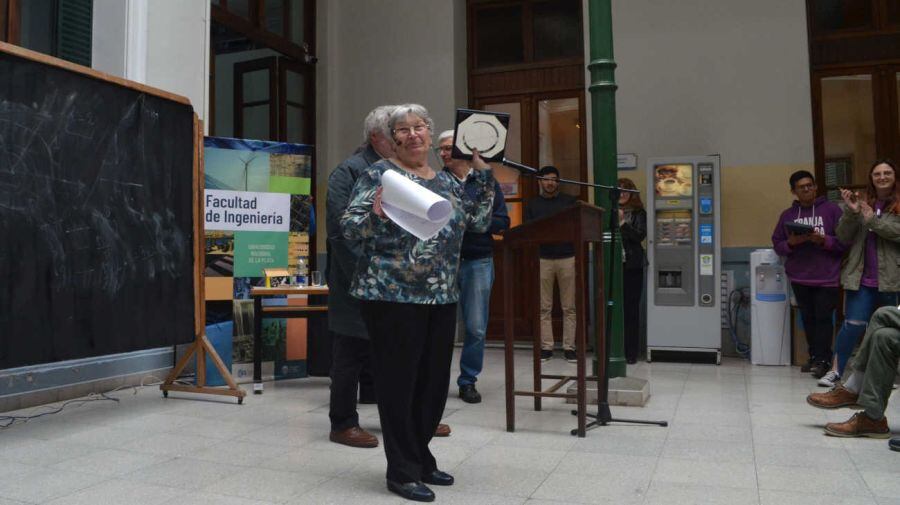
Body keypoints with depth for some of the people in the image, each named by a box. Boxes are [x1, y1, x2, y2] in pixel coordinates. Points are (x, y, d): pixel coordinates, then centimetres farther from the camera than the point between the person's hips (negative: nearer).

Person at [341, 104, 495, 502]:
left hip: (441, 297, 7)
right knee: (398, 382, 2)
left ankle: (421, 458, 30)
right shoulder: (379, 174, -5)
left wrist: (484, 175, 10)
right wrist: (376, 213, -29)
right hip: (393, 295, -6)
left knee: (434, 380, 13)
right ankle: (402, 471, 15)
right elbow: (348, 227, -10)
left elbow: (479, 222, 14)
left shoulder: (446, 182, 14)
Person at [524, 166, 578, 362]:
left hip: (567, 258, 0)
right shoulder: (532, 204, 11)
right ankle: (546, 347, 8)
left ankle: (569, 347, 7)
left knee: (569, 307, 1)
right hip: (542, 259, 0)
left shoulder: (569, 201, 10)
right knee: (544, 307, 2)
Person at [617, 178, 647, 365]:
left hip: (632, 265, -2)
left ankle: (631, 353, 7)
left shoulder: (638, 213, 4)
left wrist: (622, 222, -15)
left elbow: (640, 236, -8)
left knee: (631, 309, 1)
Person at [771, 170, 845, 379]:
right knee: (808, 318, 8)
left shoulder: (832, 210, 1)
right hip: (799, 277, 3)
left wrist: (823, 240, -17)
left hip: (827, 277, -3)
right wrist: (791, 243, -9)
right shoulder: (787, 215, 10)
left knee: (823, 318, -5)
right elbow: (777, 244, 10)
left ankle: (822, 360, 1)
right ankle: (814, 356, 18)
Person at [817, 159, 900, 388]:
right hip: (861, 278, 1)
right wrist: (851, 213, -11)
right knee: (853, 325, -6)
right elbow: (844, 238, 3)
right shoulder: (863, 203, 10)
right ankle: (836, 370, 0)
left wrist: (873, 220, -15)